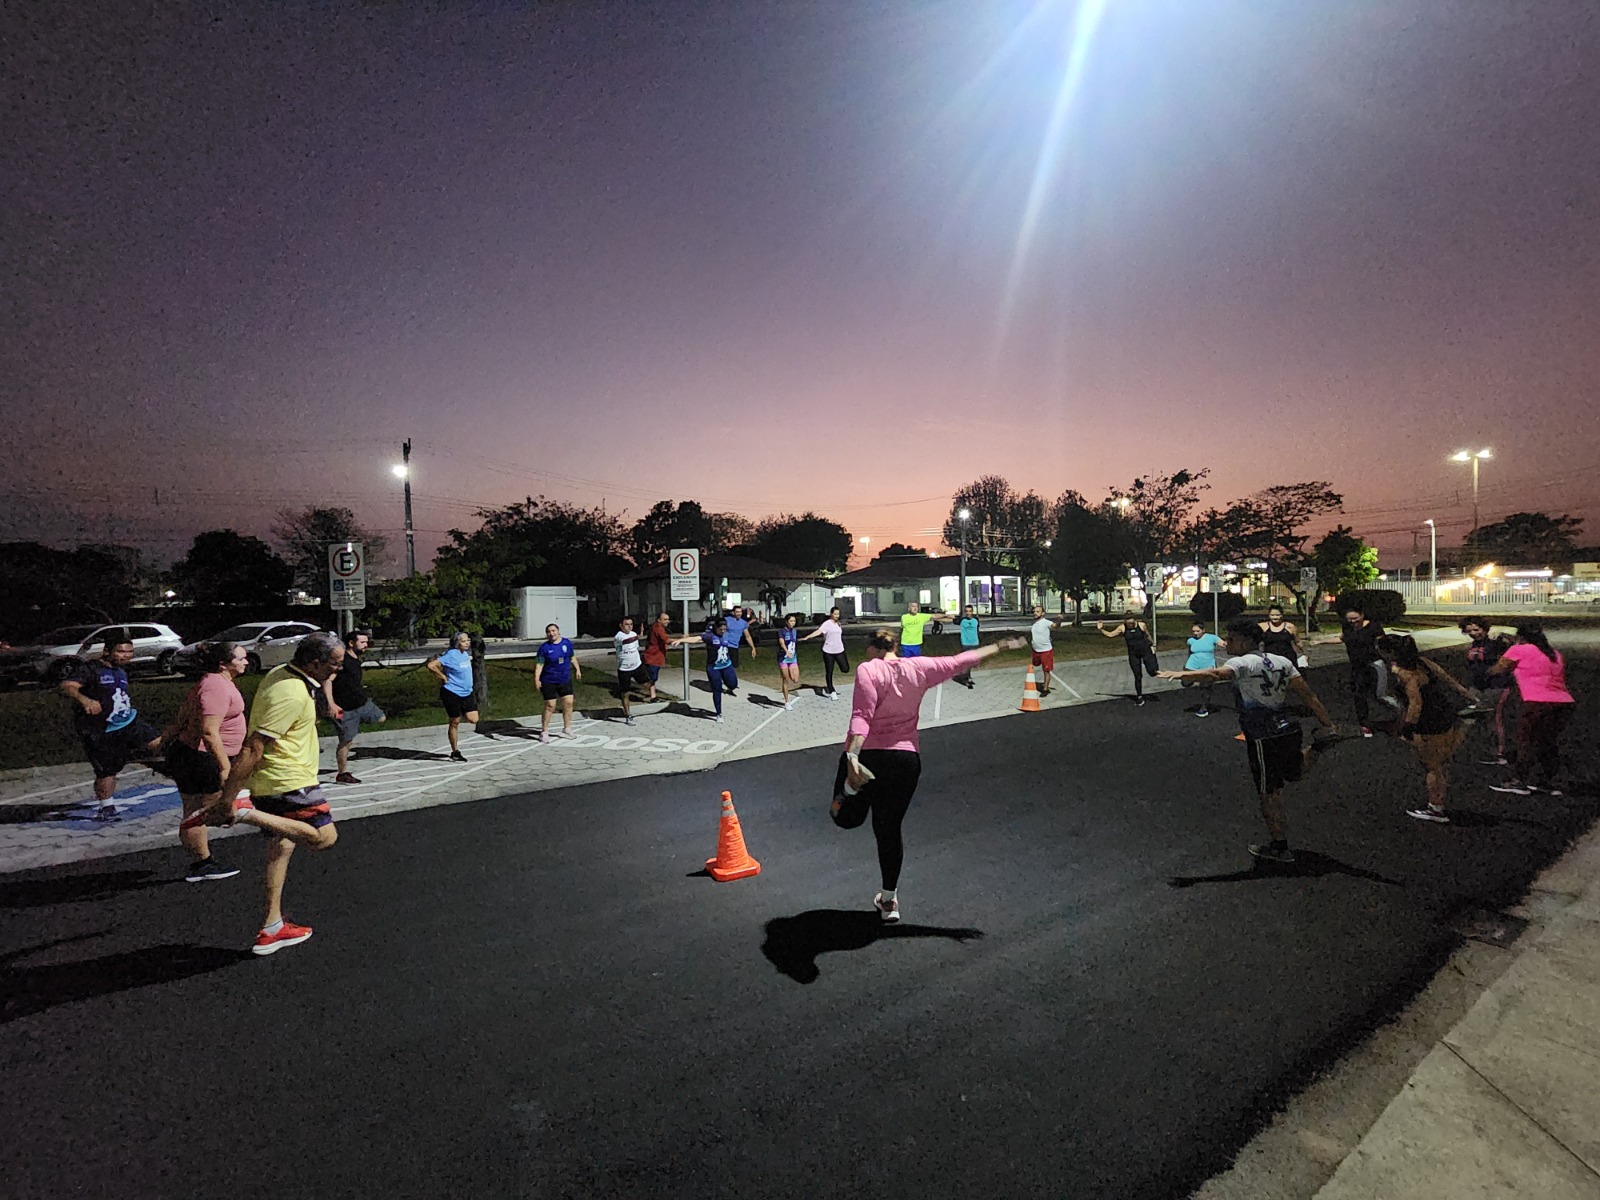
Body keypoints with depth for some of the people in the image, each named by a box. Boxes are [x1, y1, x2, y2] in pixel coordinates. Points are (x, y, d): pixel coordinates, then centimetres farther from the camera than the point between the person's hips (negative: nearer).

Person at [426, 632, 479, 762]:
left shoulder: (466, 653, 7)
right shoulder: (451, 655, -16)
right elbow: (431, 665, -21)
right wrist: (443, 677, -14)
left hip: (467, 692, 7)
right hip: (452, 693, -6)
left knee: (473, 719, -5)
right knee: (455, 722, 4)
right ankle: (455, 753, 15)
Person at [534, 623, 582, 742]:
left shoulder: (567, 642, 1)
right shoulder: (544, 647, -10)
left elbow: (572, 657, 15)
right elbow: (539, 664, -12)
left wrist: (577, 669, 18)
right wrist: (536, 679, -20)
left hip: (565, 680, 4)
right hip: (549, 682, -4)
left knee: (568, 703, 4)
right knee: (550, 706, -3)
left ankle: (567, 729, 19)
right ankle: (544, 732, 10)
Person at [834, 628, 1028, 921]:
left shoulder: (867, 669, -7)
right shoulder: (918, 668, 4)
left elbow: (862, 716, -20)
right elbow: (959, 661, 15)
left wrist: (853, 756, -29)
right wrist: (999, 646, 27)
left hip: (868, 755, -4)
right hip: (906, 759, 4)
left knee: (847, 819, 16)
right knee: (889, 828, 18)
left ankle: (853, 784, -14)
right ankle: (889, 900, 27)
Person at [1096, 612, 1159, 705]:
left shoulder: (1142, 625, -11)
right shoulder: (1122, 628, -9)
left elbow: (1148, 636, 5)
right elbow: (1110, 634, -5)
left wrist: (1153, 645, 11)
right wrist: (1101, 629, -17)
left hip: (1146, 651, -1)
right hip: (1133, 654, 1)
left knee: (1152, 672, -14)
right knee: (1138, 676, 7)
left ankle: (1156, 669, 26)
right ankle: (1139, 696, 24)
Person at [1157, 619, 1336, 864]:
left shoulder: (1243, 663, -14)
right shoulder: (1282, 662, 9)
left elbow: (1216, 674, -35)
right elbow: (1307, 694, 7)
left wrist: (1181, 674, -46)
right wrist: (1329, 725, 10)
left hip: (1263, 739, -7)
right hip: (1289, 729, 7)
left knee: (1269, 793, 6)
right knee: (1293, 773, 34)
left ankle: (1279, 846, 16)